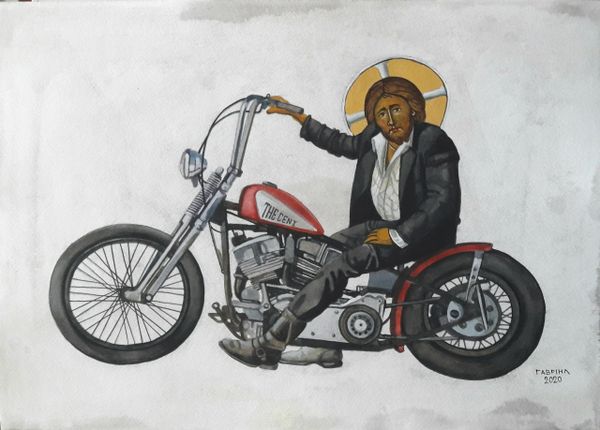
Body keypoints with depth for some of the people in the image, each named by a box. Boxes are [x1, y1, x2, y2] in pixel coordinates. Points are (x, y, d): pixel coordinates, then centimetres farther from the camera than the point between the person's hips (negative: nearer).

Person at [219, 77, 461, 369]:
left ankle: (269, 347, -19)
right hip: (382, 222, 8)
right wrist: (297, 116, 21)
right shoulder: (374, 139, 4)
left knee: (342, 264, -23)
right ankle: (327, 347, -1)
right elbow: (342, 144, 23)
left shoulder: (434, 143, -16)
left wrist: (398, 235, -22)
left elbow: (443, 201, -21)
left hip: (421, 232, -8)